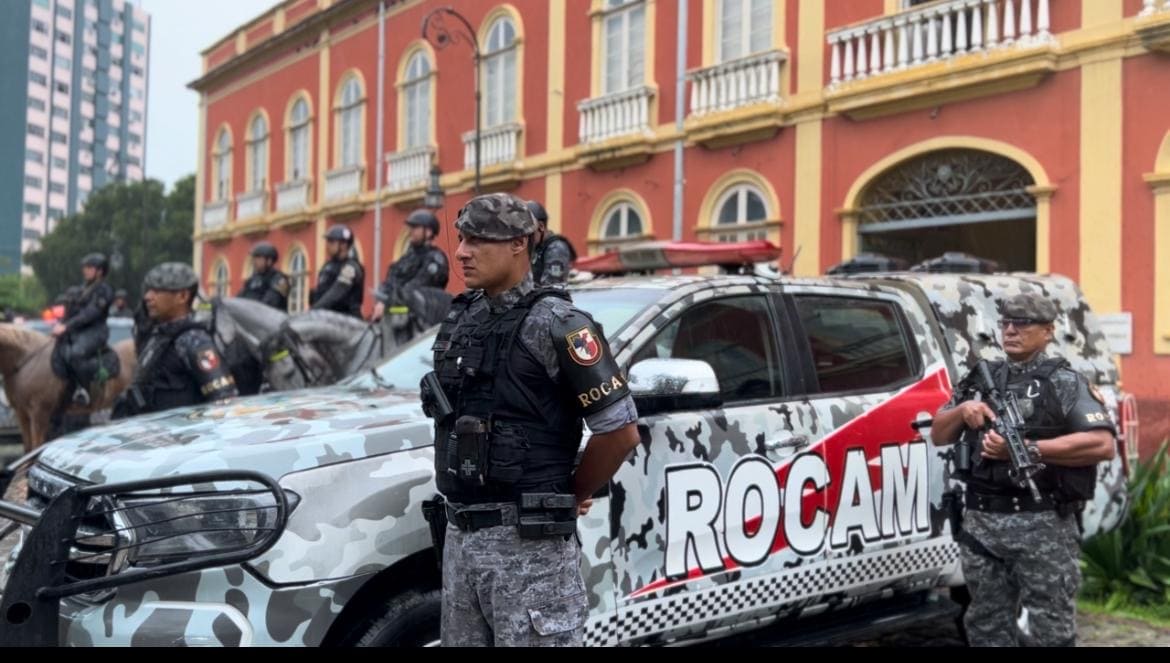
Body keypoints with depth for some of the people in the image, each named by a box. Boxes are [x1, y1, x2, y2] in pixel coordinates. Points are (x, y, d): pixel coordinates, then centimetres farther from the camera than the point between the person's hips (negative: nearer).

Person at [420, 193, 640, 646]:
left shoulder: (553, 324, -13)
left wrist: (571, 495, -2)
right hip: (460, 534, 8)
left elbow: (620, 432, -14)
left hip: (528, 539, -8)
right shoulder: (460, 318, 10)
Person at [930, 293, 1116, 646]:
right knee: (987, 627, 14)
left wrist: (1028, 449, -19)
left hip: (1043, 526, -5)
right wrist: (961, 411, -5)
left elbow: (1103, 445, -14)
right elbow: (939, 435, 17)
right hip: (982, 524, 5)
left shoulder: (1064, 383, -2)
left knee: (1051, 630, 0)